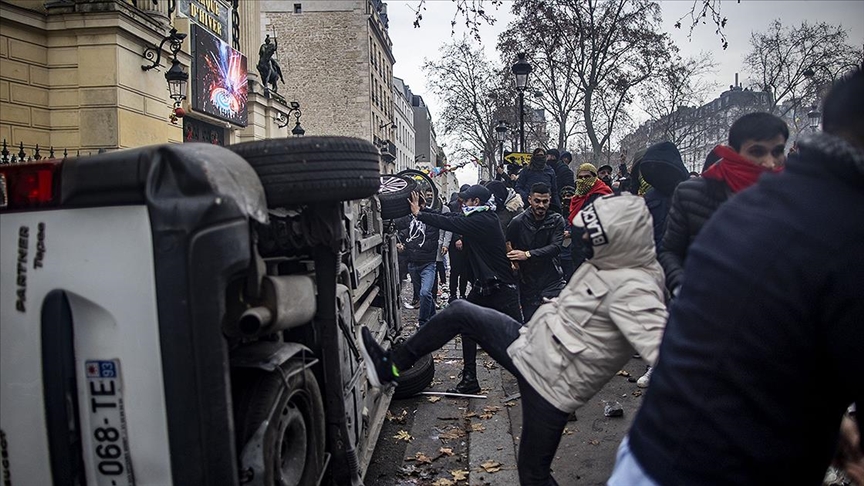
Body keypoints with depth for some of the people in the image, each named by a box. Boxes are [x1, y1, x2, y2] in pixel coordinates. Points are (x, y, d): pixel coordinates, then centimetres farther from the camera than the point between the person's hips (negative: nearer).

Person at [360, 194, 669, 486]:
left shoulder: (635, 290, -25)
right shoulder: (611, 264, 4)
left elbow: (660, 344, -37)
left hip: (550, 384, -9)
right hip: (530, 344, 9)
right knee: (460, 312, 9)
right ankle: (391, 365, 19)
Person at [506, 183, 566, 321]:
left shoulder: (557, 220, -2)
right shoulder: (517, 222, -2)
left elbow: (556, 247, -16)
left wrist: (528, 255, -25)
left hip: (553, 281, -1)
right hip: (527, 283, 1)